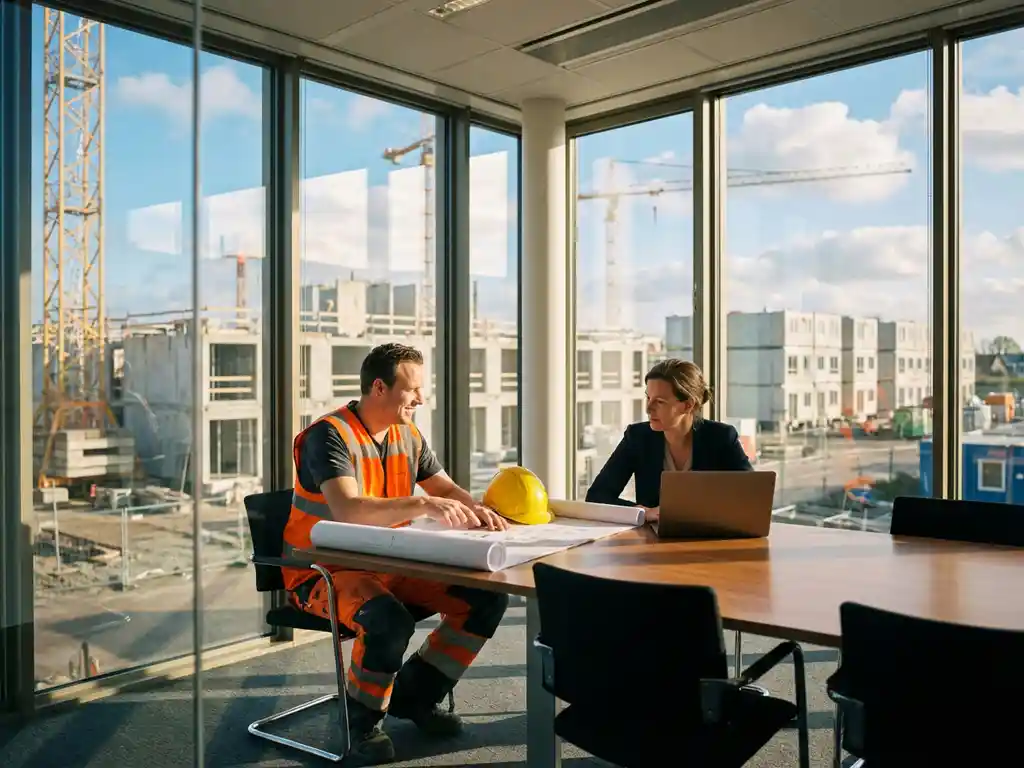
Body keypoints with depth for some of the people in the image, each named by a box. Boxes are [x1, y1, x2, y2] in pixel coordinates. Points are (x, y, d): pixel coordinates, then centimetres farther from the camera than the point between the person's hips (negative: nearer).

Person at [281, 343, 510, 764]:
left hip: (386, 566, 7)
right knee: (390, 619, -37)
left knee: (487, 597, -4)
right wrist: (422, 505, -41)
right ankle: (362, 718, -6)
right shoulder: (329, 435, -19)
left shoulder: (408, 437, 4)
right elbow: (347, 510, -33)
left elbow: (447, 489, 11)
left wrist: (476, 511, -11)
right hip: (321, 571, -7)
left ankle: (414, 693, 11)